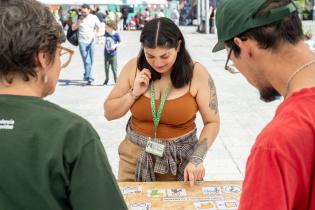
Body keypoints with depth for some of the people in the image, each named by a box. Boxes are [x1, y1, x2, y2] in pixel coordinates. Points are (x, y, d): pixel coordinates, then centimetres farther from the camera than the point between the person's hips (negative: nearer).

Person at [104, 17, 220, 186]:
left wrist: (197, 159, -19)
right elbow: (109, 113, 1)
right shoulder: (133, 68, -7)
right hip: (136, 156, 2)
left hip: (180, 160, -2)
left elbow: (212, 122, -7)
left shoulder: (196, 73, -14)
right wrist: (134, 94, -14)